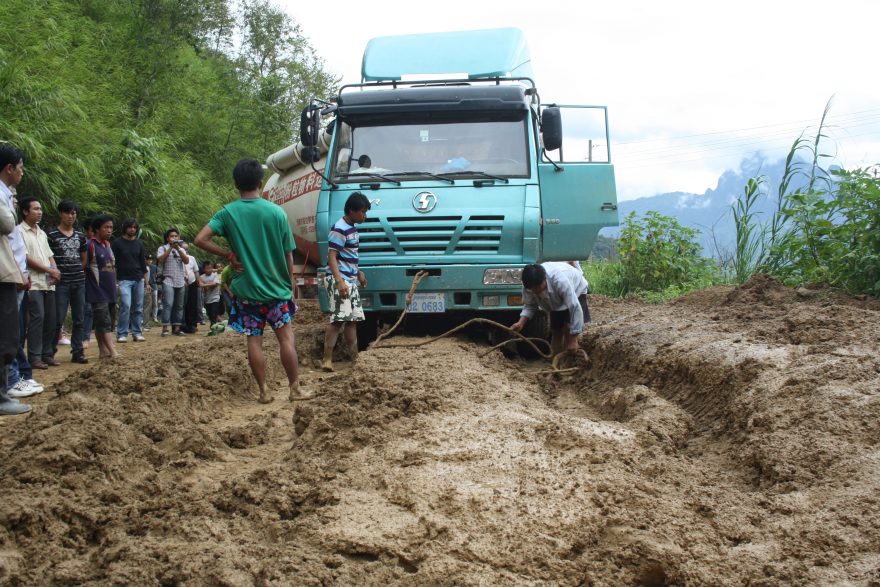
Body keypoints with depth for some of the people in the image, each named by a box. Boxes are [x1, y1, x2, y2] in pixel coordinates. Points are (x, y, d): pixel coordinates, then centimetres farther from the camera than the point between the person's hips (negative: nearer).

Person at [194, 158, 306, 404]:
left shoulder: (228, 213, -5)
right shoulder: (276, 212, -7)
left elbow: (200, 240, -13)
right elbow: (288, 255, -2)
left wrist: (229, 255, -3)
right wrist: (291, 283, 10)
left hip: (246, 289, 1)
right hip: (276, 288, -1)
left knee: (254, 341, 7)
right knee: (286, 338, 5)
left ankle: (264, 391, 10)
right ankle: (295, 388, 9)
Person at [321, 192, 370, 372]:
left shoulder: (351, 228, 14)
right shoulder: (340, 229, -15)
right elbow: (332, 256, -20)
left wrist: (358, 273, 27)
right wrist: (339, 281, -28)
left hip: (350, 280, 10)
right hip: (339, 280, -10)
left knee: (352, 319, 12)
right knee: (339, 318, -15)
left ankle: (354, 357, 18)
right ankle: (327, 360, -16)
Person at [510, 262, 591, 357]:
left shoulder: (560, 281, -45)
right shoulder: (528, 285, -30)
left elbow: (575, 308, -42)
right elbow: (529, 306, -11)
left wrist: (573, 340, -40)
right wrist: (520, 323, -31)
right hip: (556, 299, 5)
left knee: (569, 327, -21)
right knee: (556, 331, 3)